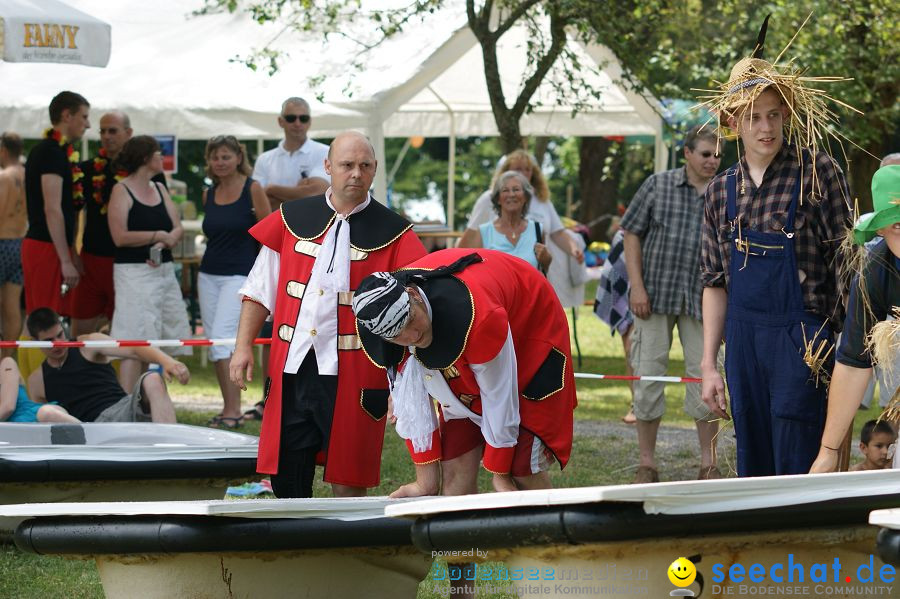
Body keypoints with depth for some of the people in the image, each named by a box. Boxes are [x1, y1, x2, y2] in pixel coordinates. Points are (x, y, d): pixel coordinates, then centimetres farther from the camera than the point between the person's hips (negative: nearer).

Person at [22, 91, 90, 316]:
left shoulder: (46, 150, 17)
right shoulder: (53, 152, -13)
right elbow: (52, 209, -19)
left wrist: (71, 254, 23)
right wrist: (66, 261, -20)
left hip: (37, 245, 10)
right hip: (46, 248, -10)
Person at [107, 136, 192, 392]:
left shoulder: (159, 189, 16)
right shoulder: (122, 190, -6)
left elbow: (177, 229, 10)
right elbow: (120, 236, -15)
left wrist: (164, 244, -12)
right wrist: (158, 235, -8)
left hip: (164, 271, 8)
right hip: (134, 272, -8)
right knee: (134, 341, -14)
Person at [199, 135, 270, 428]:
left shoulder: (252, 189, -5)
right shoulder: (208, 195, 10)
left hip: (240, 274, -7)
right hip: (208, 274, 7)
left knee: (222, 336, -18)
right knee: (214, 341, 5)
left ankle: (233, 410, -18)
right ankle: (229, 407, 12)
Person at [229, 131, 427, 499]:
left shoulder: (392, 232, 1)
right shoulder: (292, 219, 9)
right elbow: (260, 288, 14)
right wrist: (244, 346, 5)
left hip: (353, 374, -3)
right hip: (291, 370, 3)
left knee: (347, 482, 1)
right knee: (285, 476, 6)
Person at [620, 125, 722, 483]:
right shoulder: (657, 185, 1)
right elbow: (632, 234, 2)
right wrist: (636, 286, -6)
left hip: (701, 300, 1)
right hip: (655, 295, -1)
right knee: (648, 373, 1)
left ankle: (709, 463, 11)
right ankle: (646, 463, 10)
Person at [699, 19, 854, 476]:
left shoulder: (816, 173, -5)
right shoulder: (722, 191, 10)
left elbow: (845, 262, -5)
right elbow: (715, 283, 14)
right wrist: (709, 365, 10)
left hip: (802, 336, -5)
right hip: (743, 336, 5)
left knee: (797, 469, -8)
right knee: (753, 468, 10)